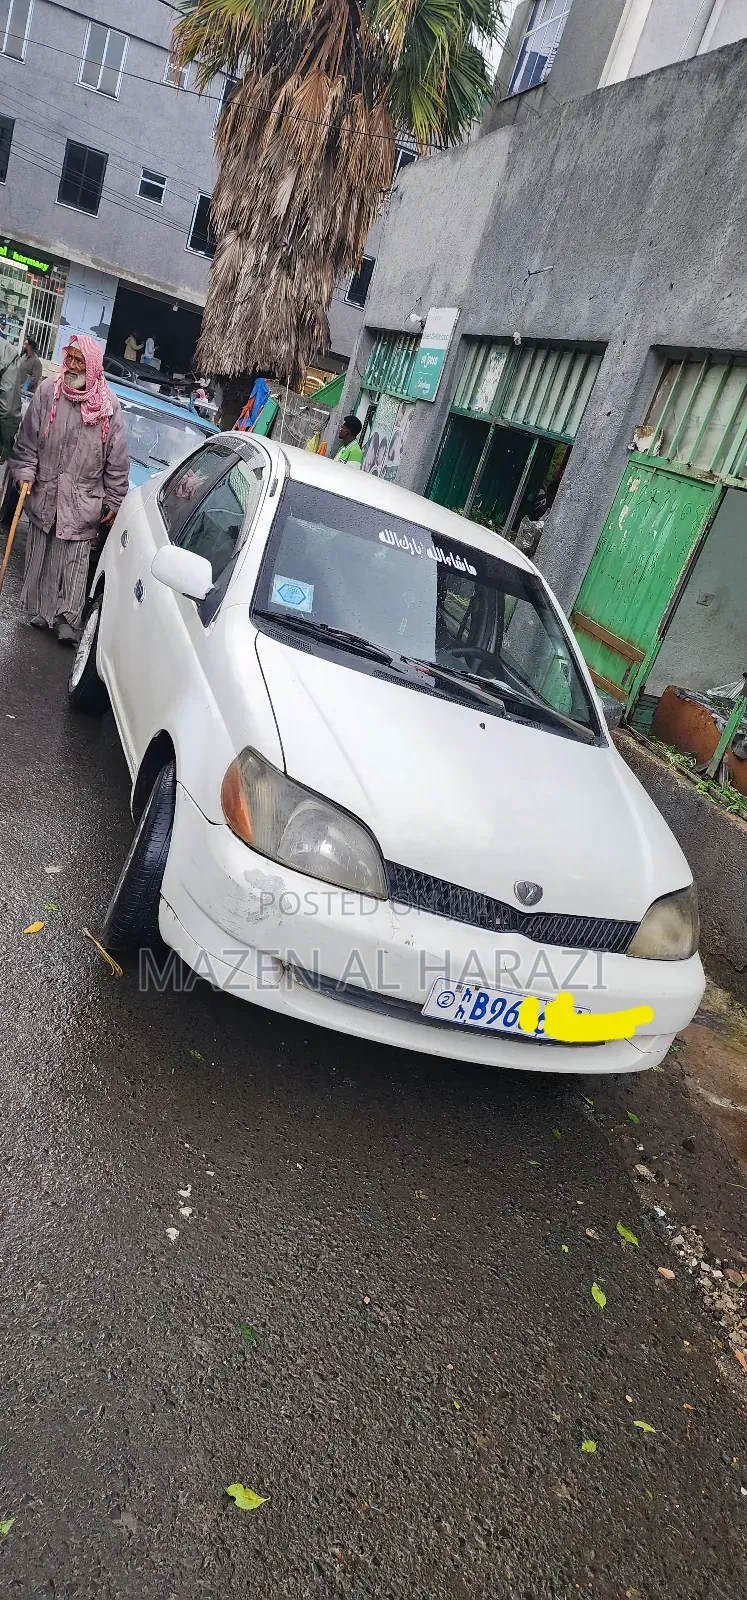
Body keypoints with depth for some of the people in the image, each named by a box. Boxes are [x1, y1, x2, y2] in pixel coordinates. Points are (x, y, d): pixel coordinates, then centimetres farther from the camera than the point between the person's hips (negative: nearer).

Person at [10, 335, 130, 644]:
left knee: (74, 561, -1)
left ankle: (68, 620, 4)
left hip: (83, 503, -2)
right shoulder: (47, 391, -1)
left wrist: (114, 502, -2)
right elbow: (28, 439, 5)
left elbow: (117, 460, -2)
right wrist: (25, 471, -5)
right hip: (44, 493, 2)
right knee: (40, 555, 12)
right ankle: (37, 610, 25)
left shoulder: (109, 406, -4)